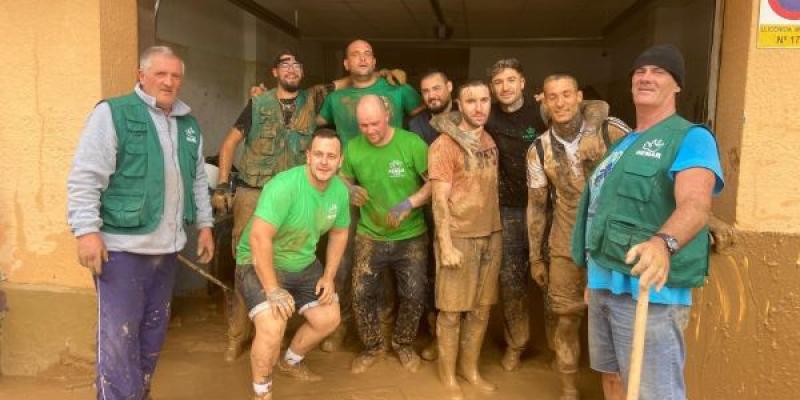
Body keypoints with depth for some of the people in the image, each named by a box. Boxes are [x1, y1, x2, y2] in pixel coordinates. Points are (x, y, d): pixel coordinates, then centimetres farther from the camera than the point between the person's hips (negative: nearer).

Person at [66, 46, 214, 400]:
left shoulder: (189, 124, 13)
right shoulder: (112, 113, -7)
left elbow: (198, 180, 21)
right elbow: (84, 177, -12)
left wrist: (204, 224, 18)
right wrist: (87, 230, -18)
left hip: (167, 247, 7)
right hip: (122, 245, -6)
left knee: (154, 329, 16)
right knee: (119, 334, -4)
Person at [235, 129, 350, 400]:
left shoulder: (340, 190, -8)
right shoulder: (284, 185, -31)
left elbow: (339, 233, 8)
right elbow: (259, 237, -35)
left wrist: (329, 276, 1)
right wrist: (273, 290, -31)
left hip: (304, 265, 7)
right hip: (259, 264, -7)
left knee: (329, 318, 9)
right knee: (272, 328, -24)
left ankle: (291, 362, 37)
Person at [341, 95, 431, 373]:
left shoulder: (412, 143, -16)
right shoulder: (353, 148, -6)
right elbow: (343, 179, 9)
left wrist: (409, 204, -27)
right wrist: (350, 190, -15)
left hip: (411, 237, -2)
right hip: (370, 236, 2)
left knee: (414, 295, 7)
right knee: (361, 294, 1)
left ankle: (403, 344, 34)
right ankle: (373, 347, 26)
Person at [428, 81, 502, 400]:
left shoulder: (489, 140, 10)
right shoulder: (444, 145, -10)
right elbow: (440, 199, -13)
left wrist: (496, 231, 11)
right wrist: (446, 245, -17)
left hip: (491, 235, 6)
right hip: (459, 237, -6)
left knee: (481, 307, 13)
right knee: (452, 309, 4)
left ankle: (470, 368, 30)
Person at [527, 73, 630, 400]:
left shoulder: (612, 131, -8)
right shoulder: (539, 150, 1)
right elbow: (536, 206, 5)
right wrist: (536, 258, 6)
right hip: (565, 249, 2)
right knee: (565, 320, 9)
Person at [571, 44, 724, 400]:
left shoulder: (691, 137, -8)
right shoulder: (622, 143, 17)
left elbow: (695, 205, -26)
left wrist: (663, 243, -47)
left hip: (648, 288, -8)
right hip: (603, 283, 8)